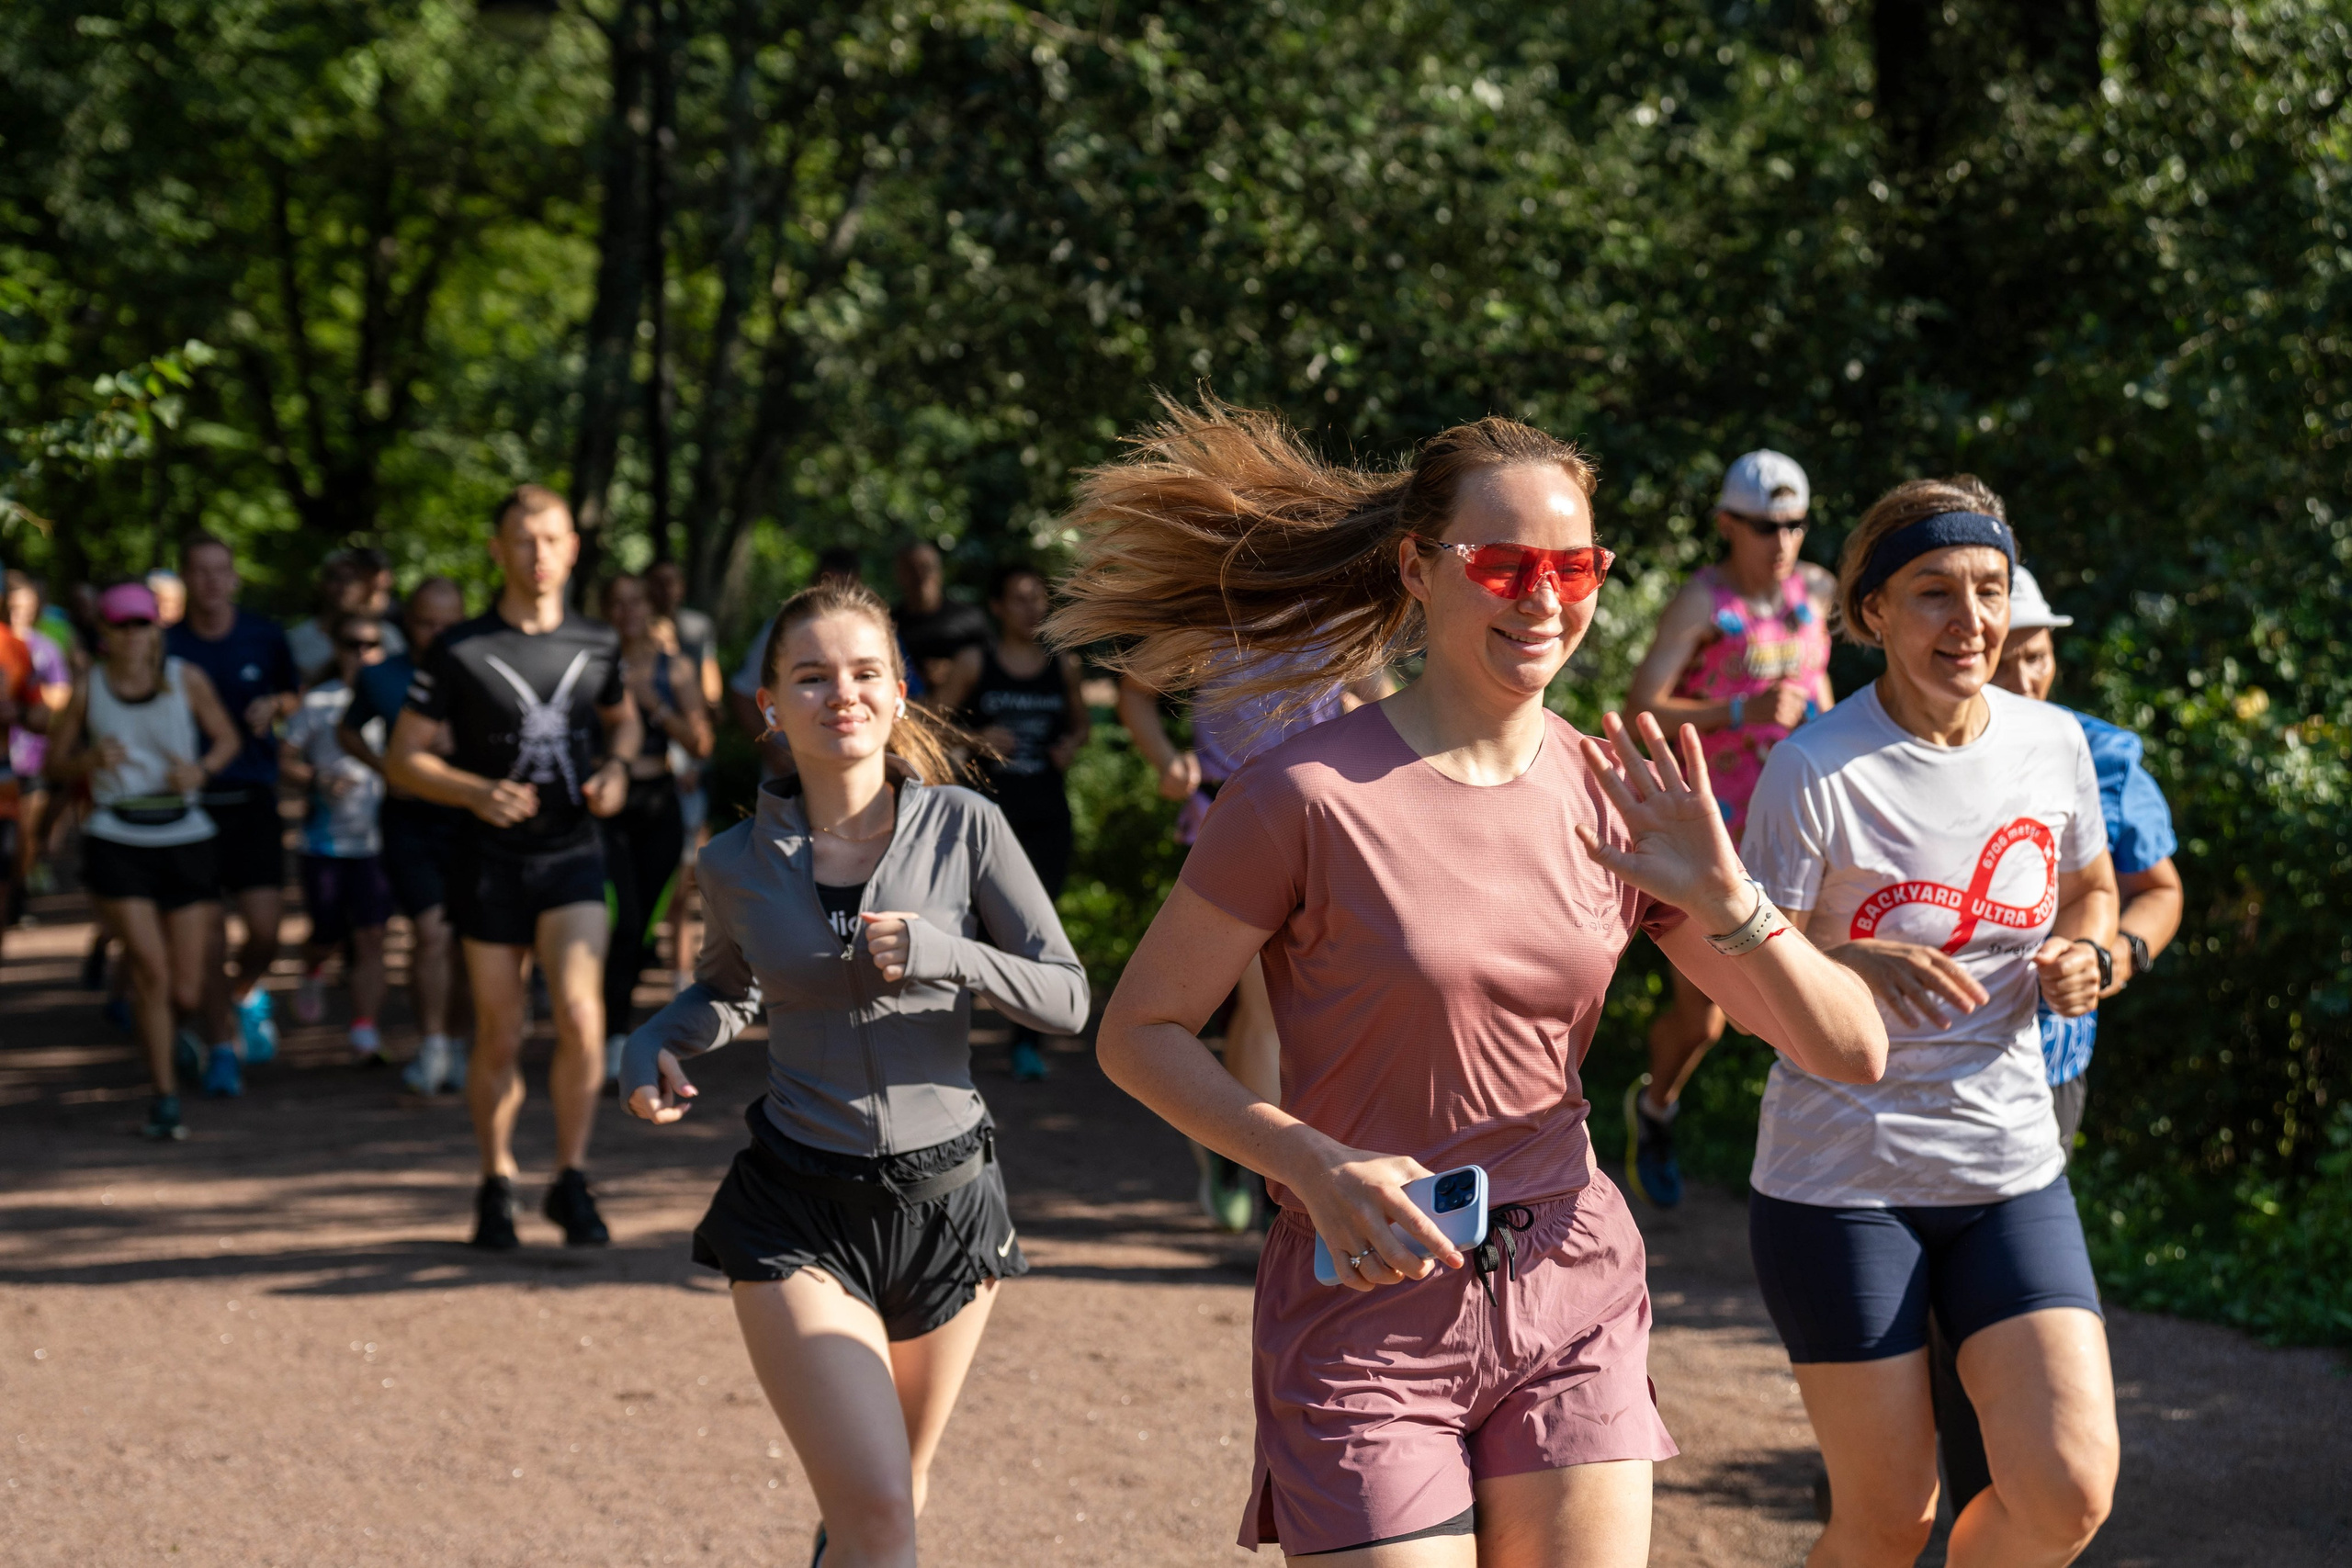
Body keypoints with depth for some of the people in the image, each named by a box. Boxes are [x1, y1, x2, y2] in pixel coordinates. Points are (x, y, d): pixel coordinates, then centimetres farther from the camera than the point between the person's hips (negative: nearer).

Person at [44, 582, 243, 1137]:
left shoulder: (186, 679, 0)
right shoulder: (88, 688, 1)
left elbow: (228, 739, 12)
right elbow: (55, 764, 9)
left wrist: (200, 768, -9)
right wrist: (91, 761, -13)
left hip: (186, 839, 0)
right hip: (116, 842, 0)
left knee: (187, 992, 0)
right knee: (150, 968, -15)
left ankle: (223, 1038, 38)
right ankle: (164, 1097, -1)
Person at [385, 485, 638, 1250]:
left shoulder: (596, 644, 6)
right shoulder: (459, 651, -3)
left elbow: (622, 719, 26)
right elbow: (403, 758, -1)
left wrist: (616, 769, 4)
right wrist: (477, 792, -18)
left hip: (574, 854, 1)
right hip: (493, 861, -1)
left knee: (580, 1016, -16)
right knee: (500, 1039, 5)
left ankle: (571, 1181, 0)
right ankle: (497, 1182, 25)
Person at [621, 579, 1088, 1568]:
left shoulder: (964, 828, -5)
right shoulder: (737, 866, -1)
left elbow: (1067, 997, -5)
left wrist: (941, 955, -21)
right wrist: (654, 1046, -1)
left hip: (945, 1199, 1)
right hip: (800, 1215, -1)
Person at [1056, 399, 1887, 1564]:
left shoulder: (1618, 802, 2)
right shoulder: (1310, 796, -13)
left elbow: (1850, 1052, 0)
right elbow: (1138, 1035, -6)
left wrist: (1721, 898, -17)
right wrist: (1314, 1164, -20)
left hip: (1575, 1303, 4)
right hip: (1368, 1323, -4)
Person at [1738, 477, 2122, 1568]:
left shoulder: (2054, 743, 1)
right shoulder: (1814, 771, -13)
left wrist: (2082, 954, -2)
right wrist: (1852, 965, -30)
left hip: (2011, 1170, 4)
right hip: (1842, 1181, -4)